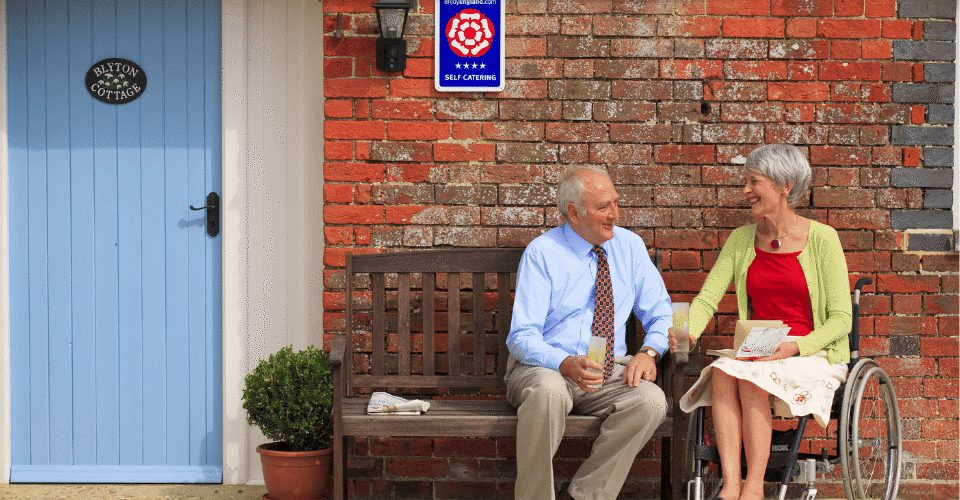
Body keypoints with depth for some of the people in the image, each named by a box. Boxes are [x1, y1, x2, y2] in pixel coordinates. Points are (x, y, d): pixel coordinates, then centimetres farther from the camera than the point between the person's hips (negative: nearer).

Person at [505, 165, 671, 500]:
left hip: (611, 371, 4)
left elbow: (660, 313, 10)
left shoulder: (630, 246, 7)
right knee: (549, 391, -38)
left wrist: (649, 351, -13)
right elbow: (522, 337, -11)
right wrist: (566, 365, -31)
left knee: (651, 400, -27)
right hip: (544, 368, -4)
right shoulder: (542, 254, -6)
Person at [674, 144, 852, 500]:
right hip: (755, 351, 4)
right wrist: (688, 331, -19)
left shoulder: (821, 239, -5)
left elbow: (840, 319, -6)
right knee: (722, 373, -29)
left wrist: (795, 347, -22)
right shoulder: (742, 239, 9)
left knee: (752, 379, -33)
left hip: (812, 353, -4)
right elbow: (707, 298, 3)